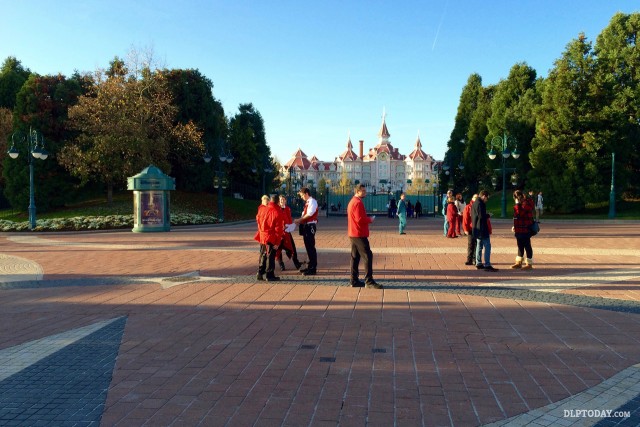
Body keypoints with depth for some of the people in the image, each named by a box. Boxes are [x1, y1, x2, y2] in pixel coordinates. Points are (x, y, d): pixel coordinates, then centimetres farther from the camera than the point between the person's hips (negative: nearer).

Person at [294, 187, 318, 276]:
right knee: (308, 247, 14)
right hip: (306, 226, 10)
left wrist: (299, 220, -13)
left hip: (310, 226, -10)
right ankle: (310, 266, 22)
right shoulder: (307, 202, 18)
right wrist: (300, 221, 2)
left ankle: (313, 269, -4)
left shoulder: (312, 201, -11)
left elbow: (309, 214, -19)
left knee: (311, 247, -7)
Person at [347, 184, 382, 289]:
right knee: (367, 256, -9)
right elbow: (360, 219, -24)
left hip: (353, 234, 11)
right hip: (359, 235, -11)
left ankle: (354, 280, 15)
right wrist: (370, 219, -8)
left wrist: (367, 219, 9)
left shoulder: (352, 202, 17)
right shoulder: (358, 203, -16)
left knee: (355, 257, 12)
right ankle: (369, 281, -10)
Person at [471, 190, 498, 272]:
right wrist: (488, 215, -5)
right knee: (487, 246, -8)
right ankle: (487, 265, -11)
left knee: (479, 246, 15)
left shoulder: (475, 203, 14)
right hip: (482, 228, -10)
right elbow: (481, 216, -23)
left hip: (477, 228, 10)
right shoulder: (480, 204, -16)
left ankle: (478, 264, 20)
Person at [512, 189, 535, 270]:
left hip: (525, 230, -10)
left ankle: (529, 264, 6)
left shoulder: (526, 203, -16)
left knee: (527, 246, -2)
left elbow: (519, 213, -27)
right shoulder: (521, 203, 14)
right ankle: (519, 263, 24)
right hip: (519, 230, 10)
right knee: (520, 246, 15)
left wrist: (517, 204, -18)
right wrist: (515, 226, 20)